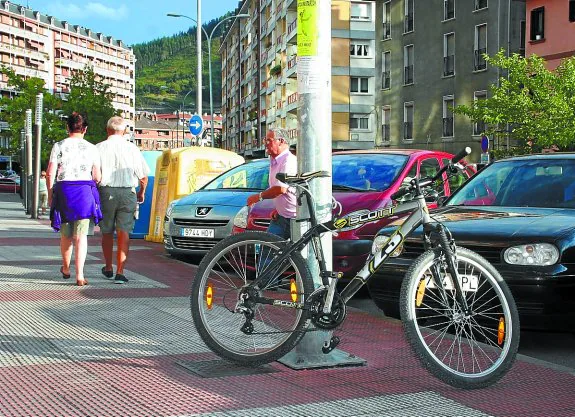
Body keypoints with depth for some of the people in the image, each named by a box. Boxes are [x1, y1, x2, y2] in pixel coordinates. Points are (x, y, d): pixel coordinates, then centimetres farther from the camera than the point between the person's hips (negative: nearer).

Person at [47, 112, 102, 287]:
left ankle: (66, 269, 35)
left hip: (63, 190, 1)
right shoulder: (92, 148, 1)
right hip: (85, 190, -1)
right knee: (81, 235, -1)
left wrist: (50, 194, 9)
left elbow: (50, 174, -2)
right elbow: (97, 177, 2)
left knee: (65, 234, 17)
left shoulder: (59, 146, 0)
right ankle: (79, 275, -9)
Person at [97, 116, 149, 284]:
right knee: (124, 232, 1)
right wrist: (141, 193, 19)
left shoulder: (99, 148, 0)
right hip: (127, 193, 0)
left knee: (107, 232, 16)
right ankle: (120, 272, -7)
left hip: (106, 192, 0)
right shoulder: (132, 148, 2)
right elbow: (143, 176, 3)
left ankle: (108, 268, 31)